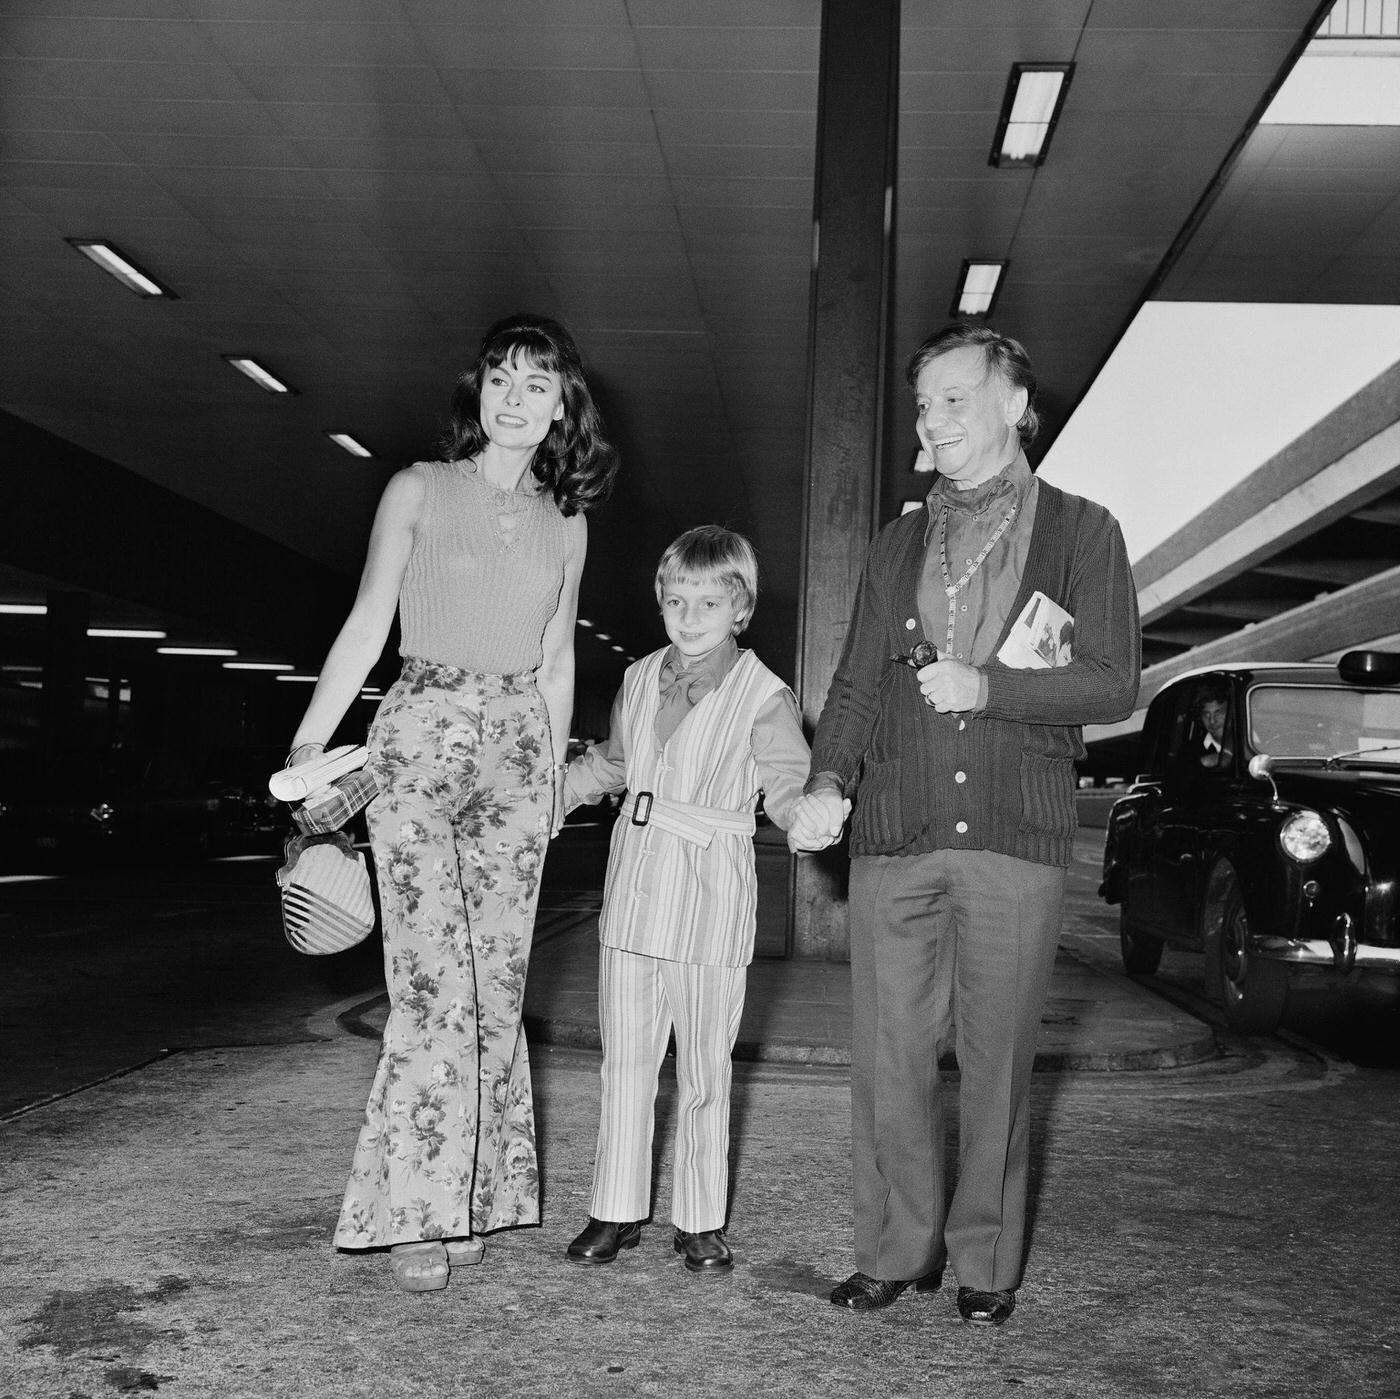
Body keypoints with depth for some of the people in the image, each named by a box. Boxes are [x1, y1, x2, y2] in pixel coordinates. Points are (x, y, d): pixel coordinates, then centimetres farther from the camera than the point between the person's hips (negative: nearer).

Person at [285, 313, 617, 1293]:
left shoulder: (565, 523, 13)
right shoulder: (419, 491, 3)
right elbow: (366, 627, -1)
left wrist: (556, 769, 17)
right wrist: (308, 745, -9)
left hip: (519, 751, 4)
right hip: (420, 740, -3)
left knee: (496, 985, 2)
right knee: (437, 984, -10)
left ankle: (469, 1199, 11)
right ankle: (415, 1212, -2)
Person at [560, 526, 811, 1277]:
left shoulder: (764, 698, -7)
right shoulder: (639, 679, 9)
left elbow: (791, 787, -10)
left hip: (711, 901, -4)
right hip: (632, 885, 4)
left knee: (704, 1069, 5)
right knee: (625, 1059, 10)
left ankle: (700, 1222, 18)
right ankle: (617, 1210, 22)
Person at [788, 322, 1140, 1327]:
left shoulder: (1082, 533, 8)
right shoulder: (899, 547, 18)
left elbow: (1114, 684, 0)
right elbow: (856, 685, 13)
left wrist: (987, 688, -13)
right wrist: (828, 782, -5)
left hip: (1016, 836, -3)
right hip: (895, 833, 3)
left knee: (997, 1060, 4)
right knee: (889, 1056, 3)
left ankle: (986, 1262, 18)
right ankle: (900, 1251, 16)